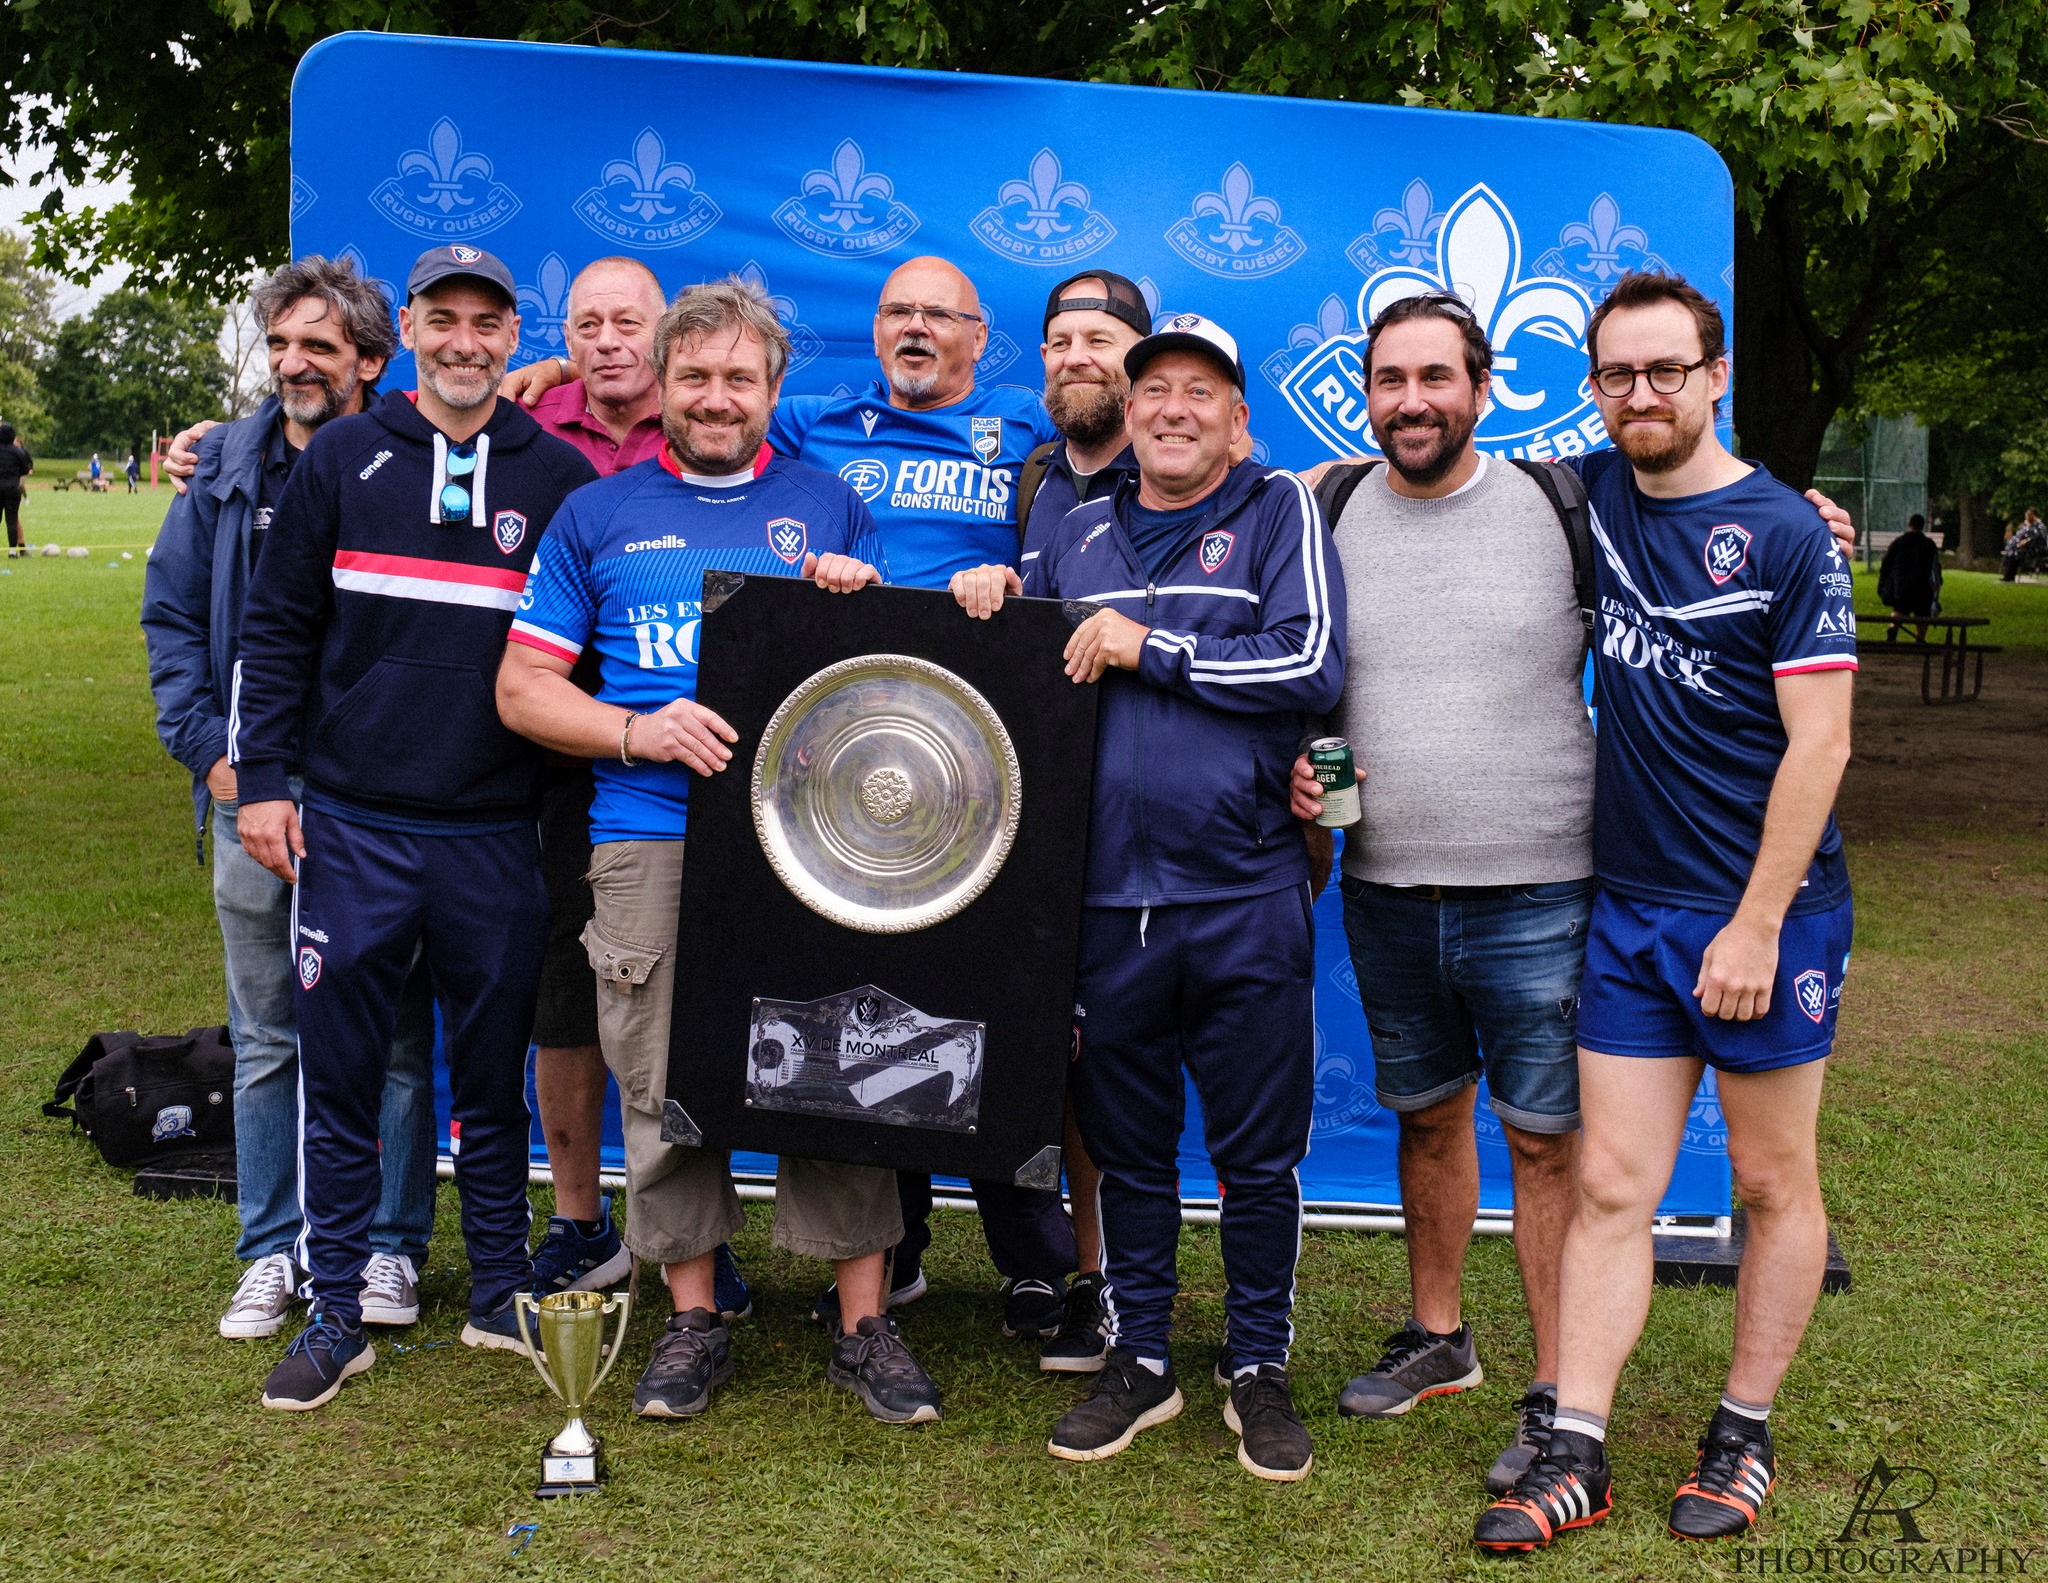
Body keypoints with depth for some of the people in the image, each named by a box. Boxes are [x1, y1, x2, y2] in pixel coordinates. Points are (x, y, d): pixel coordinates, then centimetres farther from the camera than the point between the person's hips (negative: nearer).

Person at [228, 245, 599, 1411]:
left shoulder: (560, 477, 4)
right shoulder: (343, 460, 5)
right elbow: (278, 628, 7)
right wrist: (262, 775, 0)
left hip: (497, 836, 0)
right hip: (353, 831, 0)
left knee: (495, 1077, 10)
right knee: (341, 1080, 5)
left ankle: (503, 1299, 23)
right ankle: (337, 1315, 16)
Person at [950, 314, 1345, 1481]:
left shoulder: (1281, 511, 1)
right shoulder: (1080, 533, 14)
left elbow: (1313, 665, -12)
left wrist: (1149, 649, -11)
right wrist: (989, 595, 6)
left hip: (1246, 896, -3)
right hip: (1109, 896, 4)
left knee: (1259, 1152, 6)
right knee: (1127, 1145, 12)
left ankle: (1259, 1366, 22)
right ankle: (1140, 1361, 27)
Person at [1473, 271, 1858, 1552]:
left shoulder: (1787, 535, -9)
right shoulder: (1593, 493, 5)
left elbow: (1819, 742, -13)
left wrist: (1758, 924, -16)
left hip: (1765, 913, -4)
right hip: (1630, 912, 4)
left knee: (1774, 1185, 9)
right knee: (1612, 1190, 4)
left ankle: (1745, 1436, 23)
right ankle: (1576, 1455, 9)